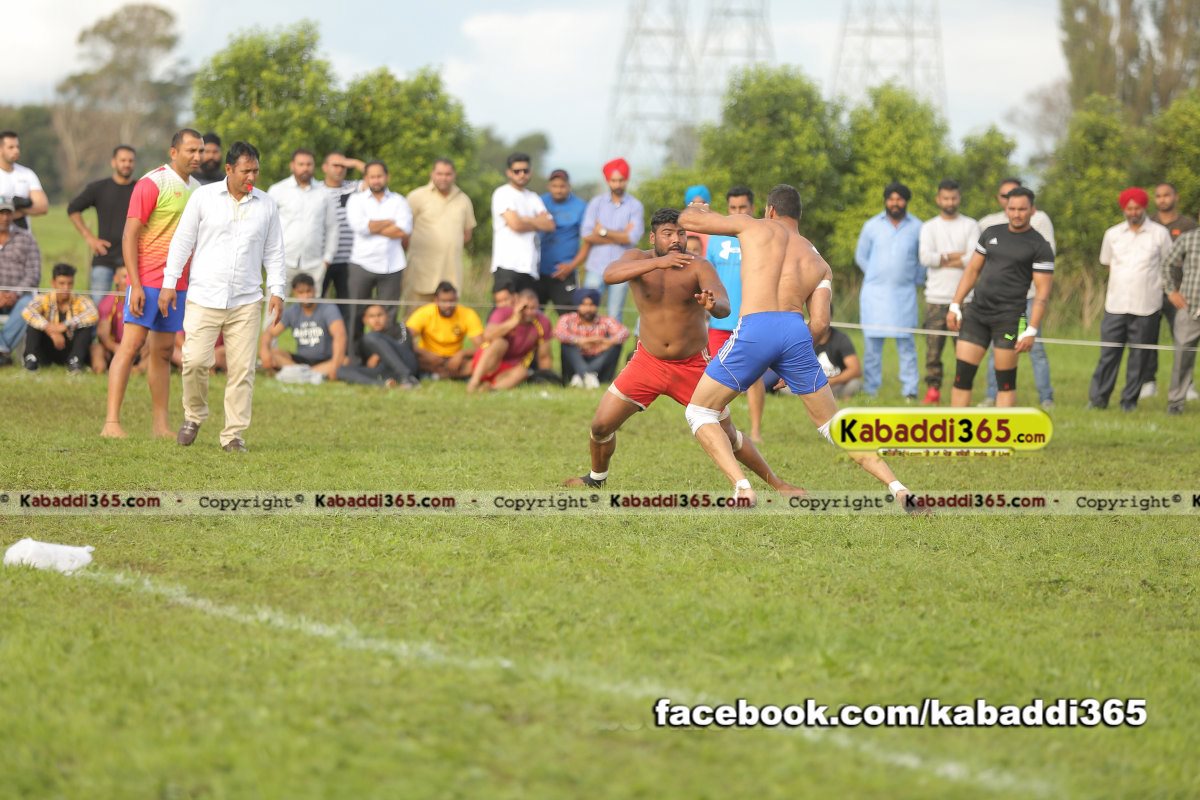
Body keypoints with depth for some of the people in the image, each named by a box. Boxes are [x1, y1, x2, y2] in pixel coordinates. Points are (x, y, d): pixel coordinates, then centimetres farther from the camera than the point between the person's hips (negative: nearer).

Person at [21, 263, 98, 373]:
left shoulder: (81, 301, -9)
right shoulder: (45, 299, -9)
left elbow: (93, 315, -31)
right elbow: (27, 312, -29)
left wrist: (66, 325, -35)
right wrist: (50, 330, -39)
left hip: (71, 350, 0)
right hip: (49, 350, 0)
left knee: (87, 325, -23)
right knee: (34, 322, -20)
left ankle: (75, 361, -25)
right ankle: (31, 358, -22)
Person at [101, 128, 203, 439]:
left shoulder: (196, 189, 13)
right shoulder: (152, 184, -8)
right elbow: (129, 235, -11)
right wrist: (136, 285, -17)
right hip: (148, 281, -7)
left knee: (163, 351, 10)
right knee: (131, 345, -10)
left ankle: (161, 424, 12)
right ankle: (111, 422, -14)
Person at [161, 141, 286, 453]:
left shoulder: (266, 205, 8)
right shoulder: (204, 197, 2)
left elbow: (274, 252, 14)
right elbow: (183, 240, 5)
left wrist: (277, 290, 5)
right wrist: (169, 283, 1)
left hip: (246, 301, 2)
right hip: (204, 298, -2)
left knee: (242, 368, -2)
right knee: (195, 360, -11)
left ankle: (234, 434, 6)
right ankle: (194, 416, 14)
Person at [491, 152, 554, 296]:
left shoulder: (533, 198, 20)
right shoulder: (503, 194, 0)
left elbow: (549, 225, 8)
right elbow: (515, 224, -12)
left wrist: (526, 220, -4)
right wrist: (537, 223, 5)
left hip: (530, 267, 6)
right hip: (507, 265, -6)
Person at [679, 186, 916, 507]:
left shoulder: (753, 227, 17)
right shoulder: (819, 263, 25)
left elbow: (688, 220, 20)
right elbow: (820, 322, 11)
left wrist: (695, 208, 45)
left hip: (756, 328, -4)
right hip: (796, 331, 4)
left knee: (699, 413, 11)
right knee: (834, 423, 17)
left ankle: (742, 486, -10)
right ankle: (897, 487, 6)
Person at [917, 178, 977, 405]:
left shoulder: (970, 226, 7)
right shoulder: (929, 227, 10)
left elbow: (975, 259, -7)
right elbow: (925, 258, -6)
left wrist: (942, 260, -5)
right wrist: (956, 256, -5)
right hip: (936, 298, 1)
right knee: (933, 346, -2)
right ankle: (933, 390, 2)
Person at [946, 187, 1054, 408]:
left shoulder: (1040, 246, -3)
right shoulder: (992, 233, 12)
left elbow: (1042, 291, -7)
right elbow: (972, 270, 17)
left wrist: (1032, 330, -15)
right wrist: (955, 306, 9)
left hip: (1009, 317, -4)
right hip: (976, 313, 4)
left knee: (1005, 381, -3)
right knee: (962, 375, -1)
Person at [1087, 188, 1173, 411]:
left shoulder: (1160, 234, 2)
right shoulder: (1113, 234, 10)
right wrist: (1123, 280, 10)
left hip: (1146, 307, -2)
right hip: (1116, 305, 2)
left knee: (1139, 357, 0)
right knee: (1108, 354, 1)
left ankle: (1129, 401, 7)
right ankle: (1098, 399, 6)